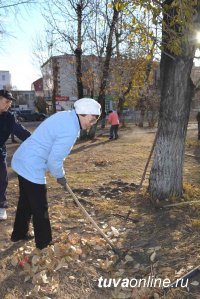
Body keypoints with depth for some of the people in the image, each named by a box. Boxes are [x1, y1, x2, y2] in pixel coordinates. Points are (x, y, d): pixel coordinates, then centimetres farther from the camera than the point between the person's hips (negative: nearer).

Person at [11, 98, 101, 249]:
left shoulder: (65, 115, 4)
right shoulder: (71, 131, -25)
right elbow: (54, 160, -21)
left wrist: (59, 173, 17)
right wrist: (60, 176, -2)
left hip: (22, 160, 10)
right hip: (32, 167, -10)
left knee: (26, 201, 24)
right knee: (40, 208, 7)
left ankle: (19, 234, 42)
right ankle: (44, 243, 24)